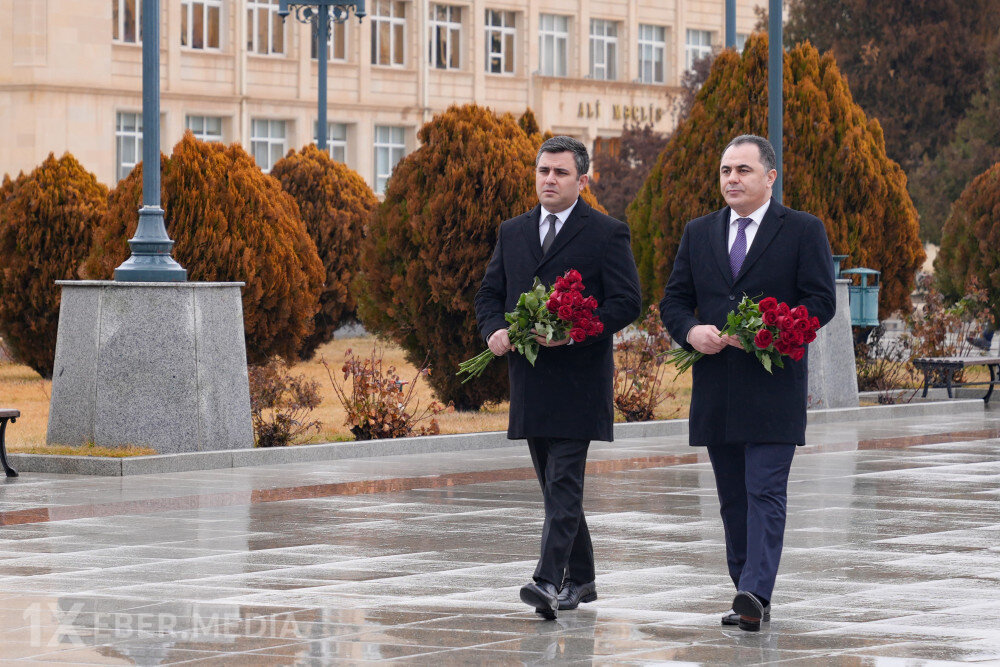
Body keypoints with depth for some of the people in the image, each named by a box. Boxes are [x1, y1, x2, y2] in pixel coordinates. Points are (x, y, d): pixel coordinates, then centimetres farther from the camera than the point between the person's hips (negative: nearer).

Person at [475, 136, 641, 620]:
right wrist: (495, 331, -5)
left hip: (578, 376, -6)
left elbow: (627, 303, -8)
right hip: (529, 378, 6)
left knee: (564, 483, -13)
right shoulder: (512, 232, 14)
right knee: (553, 484, 11)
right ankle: (580, 579, 21)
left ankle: (549, 580, -22)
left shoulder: (606, 234, -2)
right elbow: (490, 293, 17)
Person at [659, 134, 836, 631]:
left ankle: (755, 593, -17)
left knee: (765, 494, -11)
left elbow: (820, 302, -5)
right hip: (715, 388, 5)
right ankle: (750, 598, 15)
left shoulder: (803, 231, 1)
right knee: (732, 498, 9)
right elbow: (674, 300, 13)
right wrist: (690, 331, -9)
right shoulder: (699, 233, 14)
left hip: (774, 387, -5)